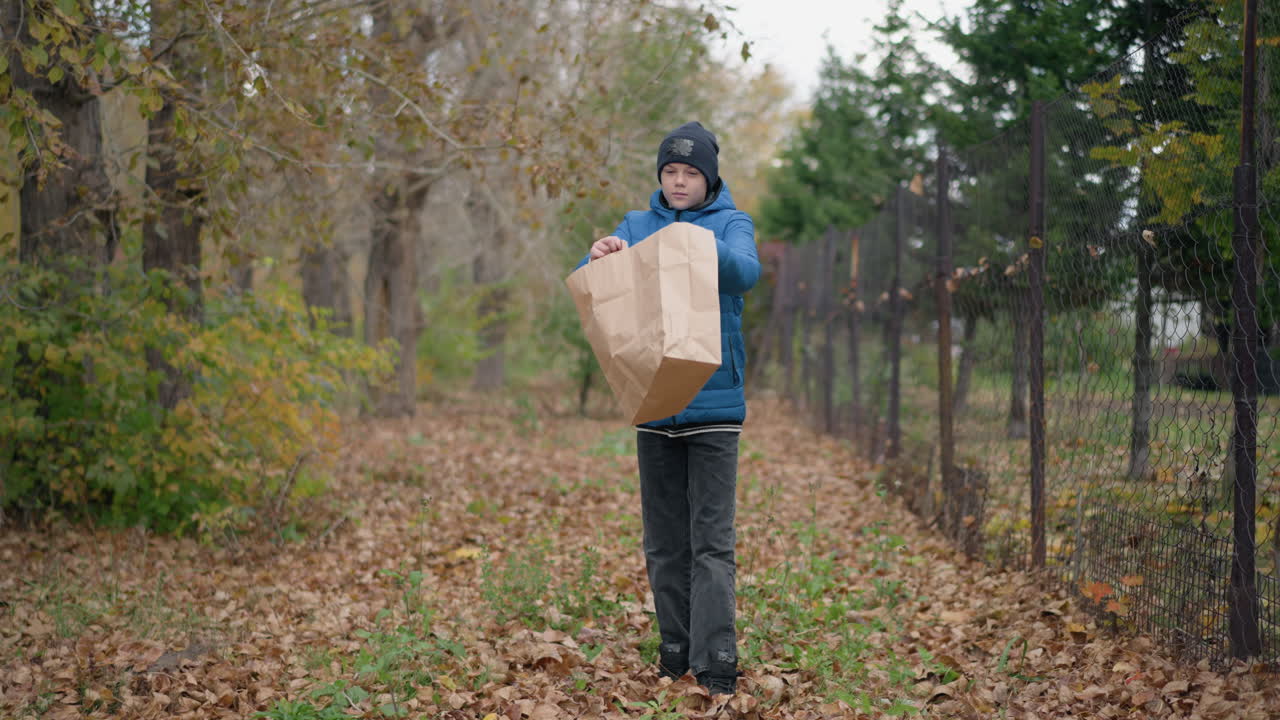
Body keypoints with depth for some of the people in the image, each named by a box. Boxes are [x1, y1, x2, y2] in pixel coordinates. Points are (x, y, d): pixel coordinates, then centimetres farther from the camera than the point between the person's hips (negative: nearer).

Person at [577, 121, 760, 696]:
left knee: (711, 539, -7)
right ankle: (675, 652, 18)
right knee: (664, 540, 9)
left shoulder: (731, 223, 1)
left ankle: (716, 665, -9)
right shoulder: (635, 227, 9)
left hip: (715, 402, -3)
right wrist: (597, 260, -27)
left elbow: (746, 272, -20)